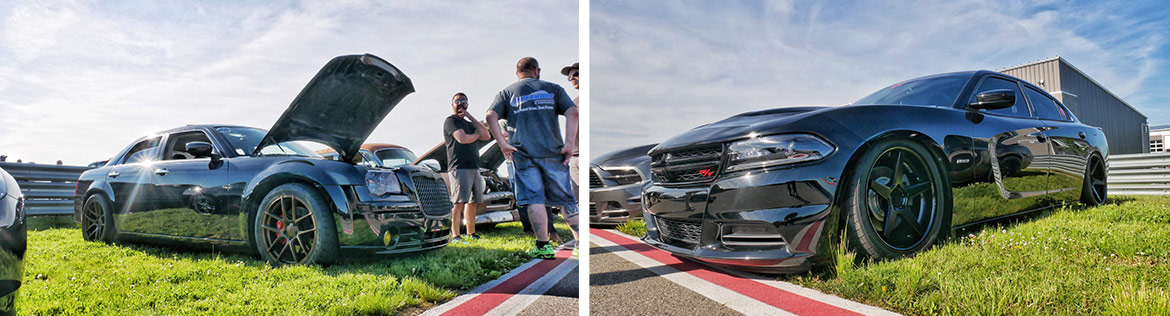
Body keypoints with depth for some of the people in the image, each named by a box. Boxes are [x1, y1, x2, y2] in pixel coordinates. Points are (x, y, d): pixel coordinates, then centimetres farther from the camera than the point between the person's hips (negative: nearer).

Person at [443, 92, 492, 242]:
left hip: (474, 168, 8)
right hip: (459, 167, -8)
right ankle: (455, 236, -13)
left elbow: (487, 136, 9)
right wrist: (477, 134, 5)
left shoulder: (468, 123, 26)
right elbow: (462, 138, -16)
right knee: (459, 202, -13)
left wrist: (471, 117, 4)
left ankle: (471, 234, 16)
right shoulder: (451, 120, 2)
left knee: (473, 202, 9)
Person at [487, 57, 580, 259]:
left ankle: (543, 246, -3)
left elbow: (491, 116, -3)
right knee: (565, 199, 9)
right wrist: (568, 145, -6)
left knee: (534, 199, 0)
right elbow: (572, 113, -2)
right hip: (553, 153, 1)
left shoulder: (507, 92, 13)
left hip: (523, 154, -1)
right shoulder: (553, 89, 13)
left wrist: (503, 143, -5)